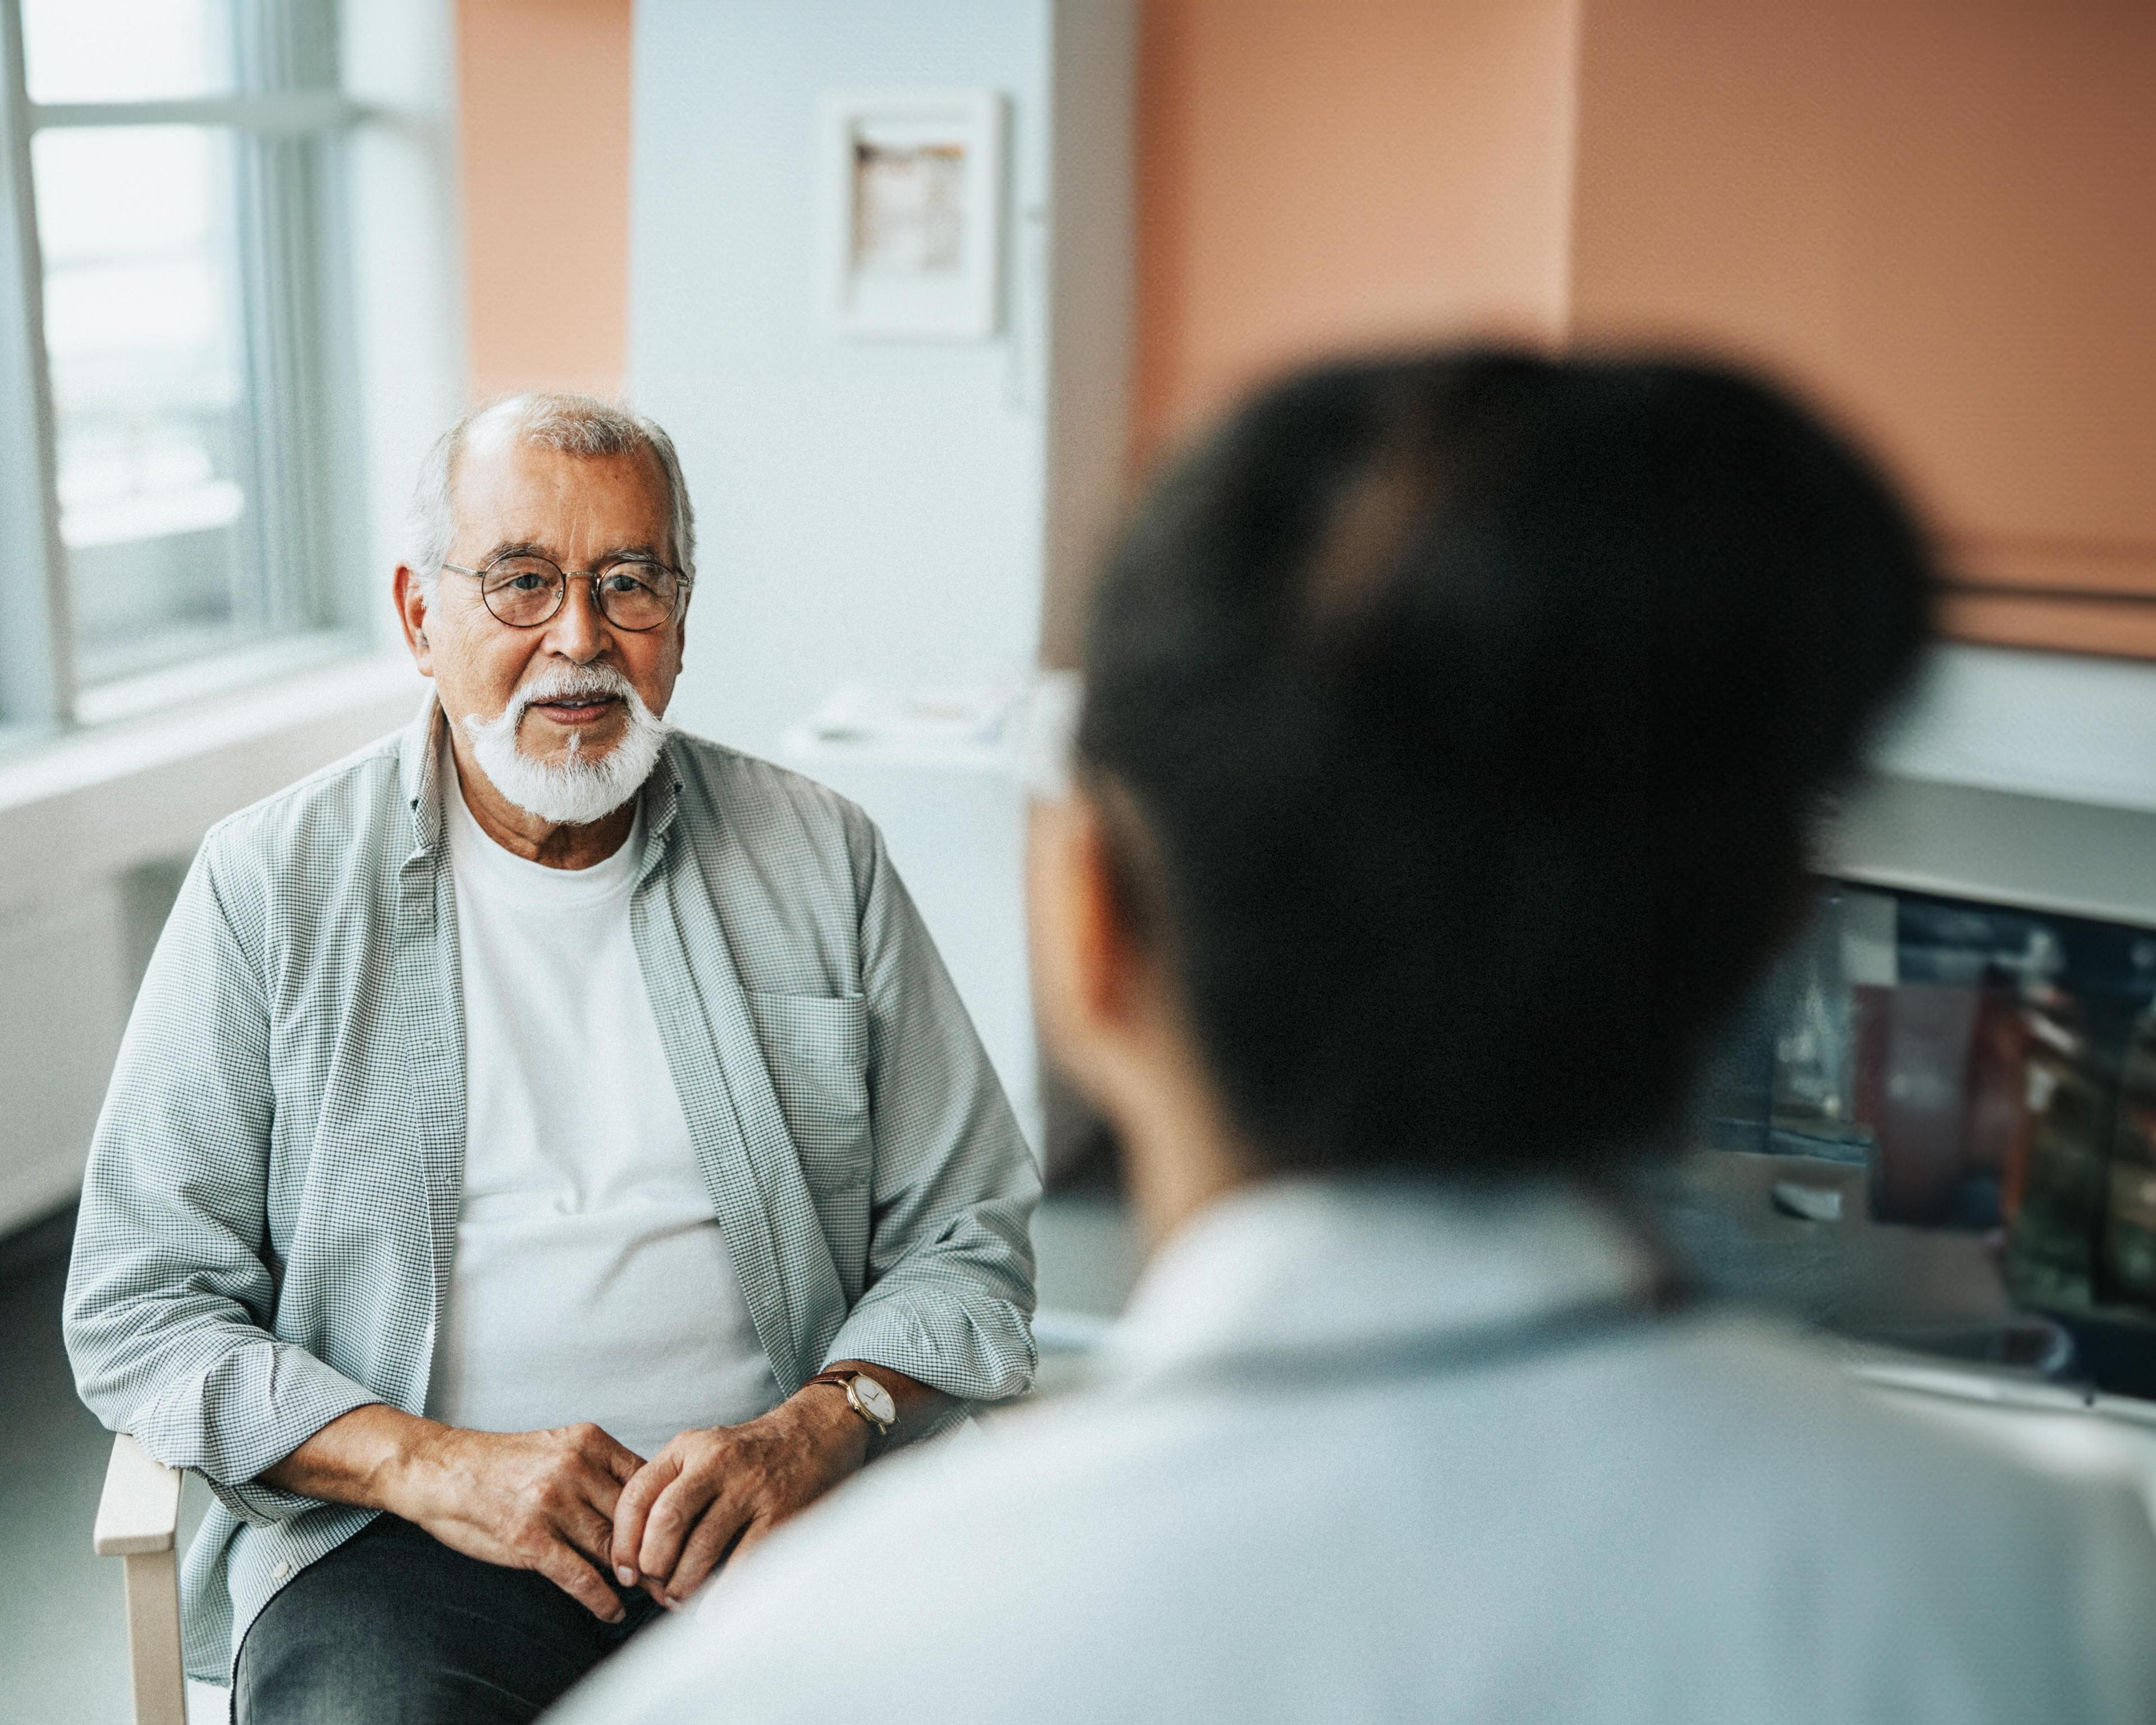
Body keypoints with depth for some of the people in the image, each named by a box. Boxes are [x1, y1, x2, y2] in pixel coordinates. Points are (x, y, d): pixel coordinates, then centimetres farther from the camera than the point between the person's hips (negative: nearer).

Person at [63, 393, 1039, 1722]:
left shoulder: (819, 856, 7)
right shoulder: (272, 883, 3)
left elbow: (964, 1236, 8)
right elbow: (138, 1311, 2)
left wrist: (816, 1429, -11)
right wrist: (431, 1465, -13)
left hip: (785, 1510, 2)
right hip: (393, 1531, -1)